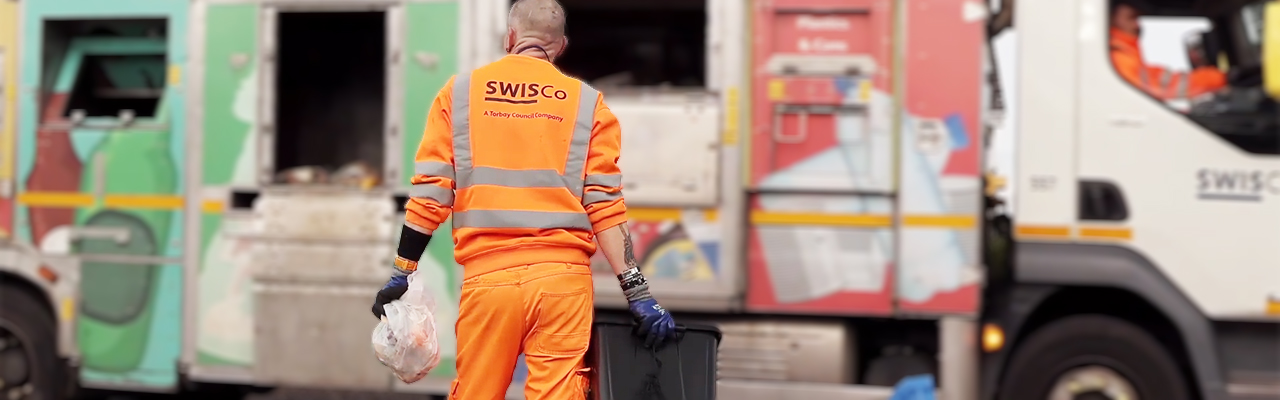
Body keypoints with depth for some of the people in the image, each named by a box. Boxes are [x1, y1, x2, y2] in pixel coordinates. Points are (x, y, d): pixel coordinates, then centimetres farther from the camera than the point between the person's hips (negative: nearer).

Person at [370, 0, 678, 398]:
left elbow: (429, 192, 4)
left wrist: (402, 273, 10)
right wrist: (637, 291, 0)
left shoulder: (460, 92, 9)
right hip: (562, 276, 0)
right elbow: (604, 205, 0)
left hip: (487, 276, 1)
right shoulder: (587, 103, 7)